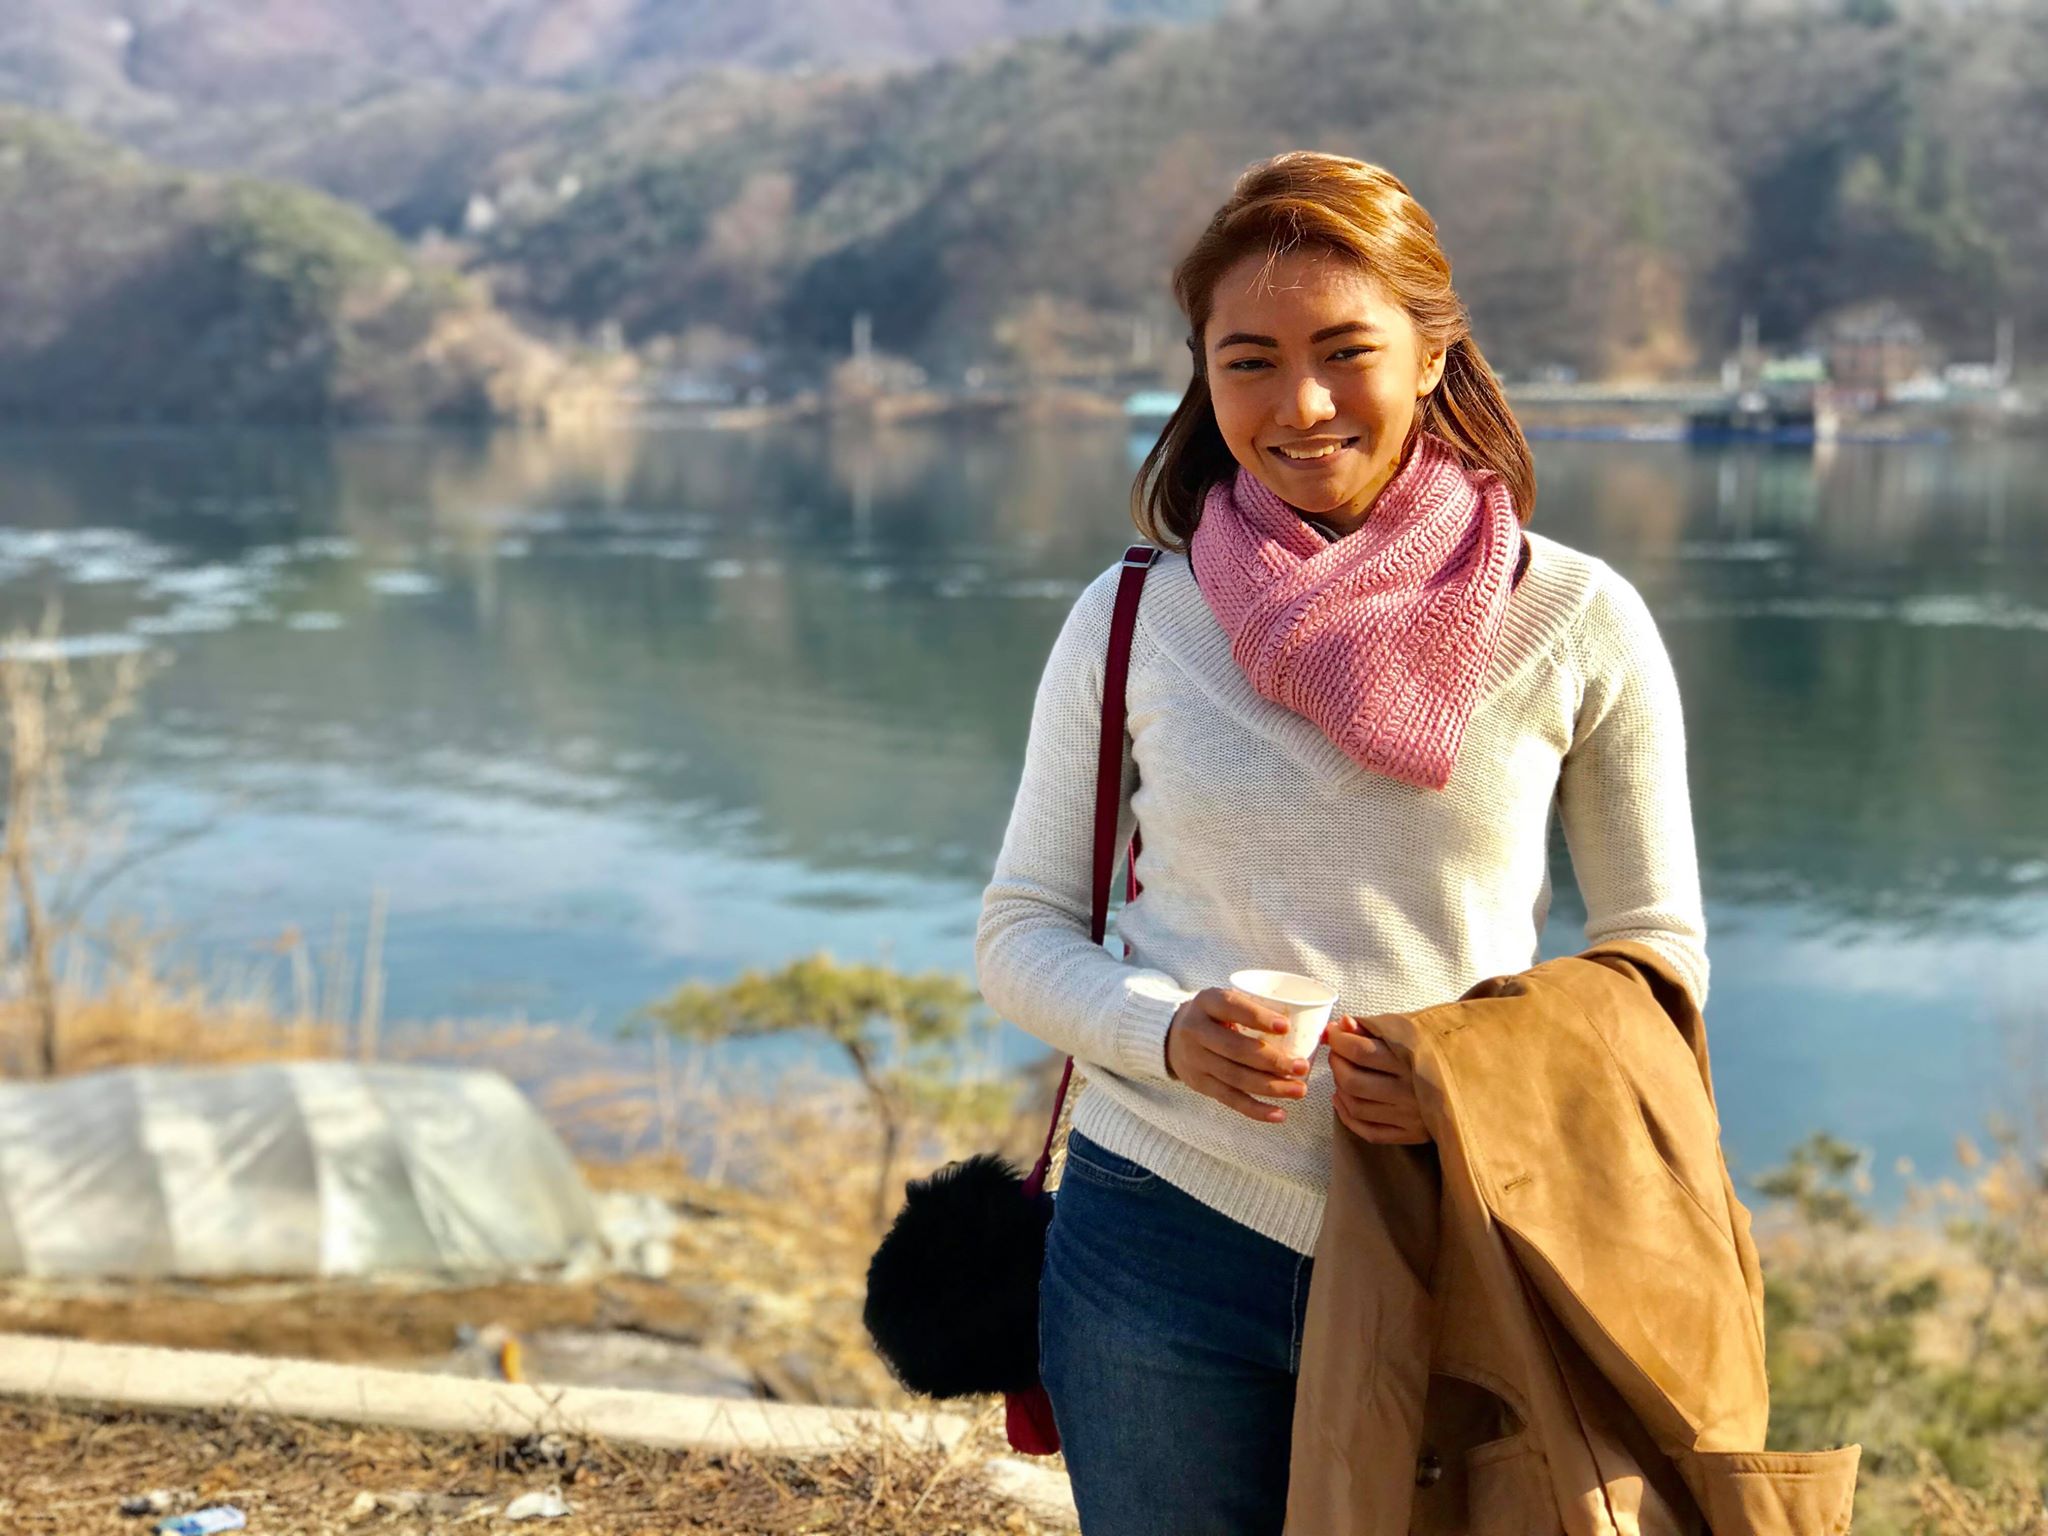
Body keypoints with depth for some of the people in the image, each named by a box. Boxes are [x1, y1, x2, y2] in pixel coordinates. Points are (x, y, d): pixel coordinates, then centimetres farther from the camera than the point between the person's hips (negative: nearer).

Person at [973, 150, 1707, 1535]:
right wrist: (1170, 1035, -16)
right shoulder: (1131, 622, -1)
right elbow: (1022, 929, 5)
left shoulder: (1576, 623, -3)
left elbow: (1659, 951, 4)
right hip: (1166, 1246, 1)